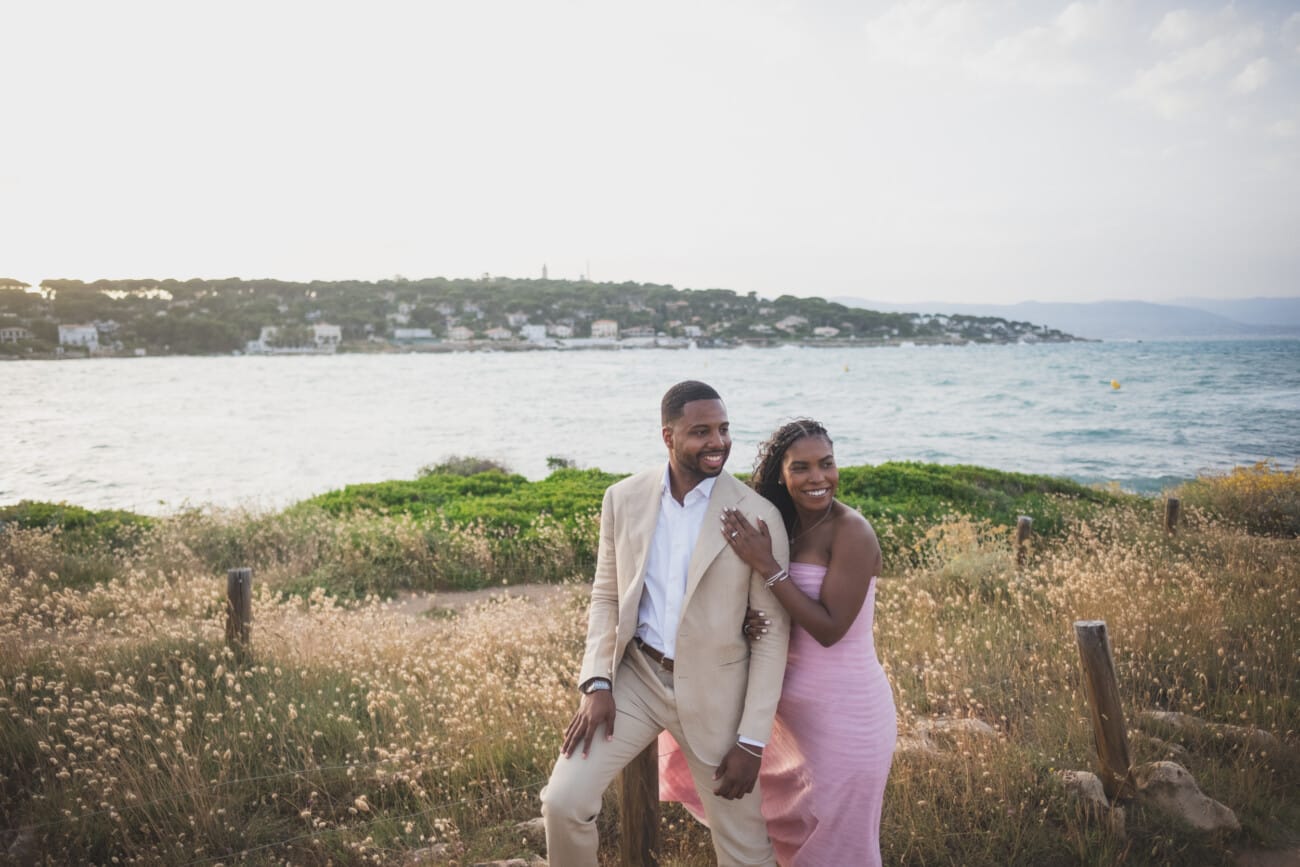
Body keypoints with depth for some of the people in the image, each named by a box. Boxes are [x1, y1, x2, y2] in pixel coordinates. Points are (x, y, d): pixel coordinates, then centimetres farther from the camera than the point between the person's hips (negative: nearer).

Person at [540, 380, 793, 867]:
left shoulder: (759, 516, -12)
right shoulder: (624, 498, -2)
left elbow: (773, 631, -8)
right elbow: (606, 595, 7)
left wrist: (752, 740, -10)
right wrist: (596, 683, -7)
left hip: (714, 689, -2)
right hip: (636, 674, 2)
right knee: (563, 802, -9)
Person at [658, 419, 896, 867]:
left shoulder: (852, 532, -19)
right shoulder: (780, 528, 2)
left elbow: (830, 628, -23)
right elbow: (776, 611, 6)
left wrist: (767, 566, -26)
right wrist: (749, 622, -16)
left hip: (844, 711, -7)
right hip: (790, 702, 7)